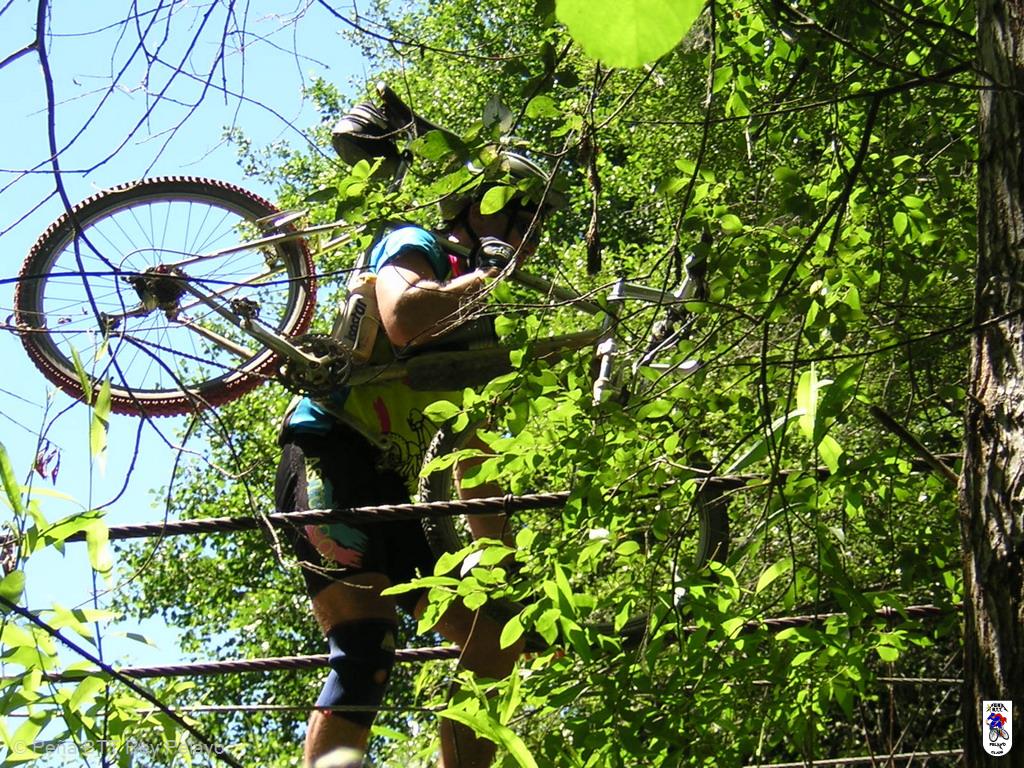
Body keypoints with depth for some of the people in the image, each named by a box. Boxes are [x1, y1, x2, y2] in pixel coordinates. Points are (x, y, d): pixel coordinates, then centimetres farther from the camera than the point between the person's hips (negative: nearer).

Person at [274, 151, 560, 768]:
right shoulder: (414, 248, 5)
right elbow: (403, 319, -21)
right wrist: (486, 277, -4)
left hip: (388, 495, 9)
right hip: (328, 459, -9)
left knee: (493, 639, 5)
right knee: (367, 653, -29)